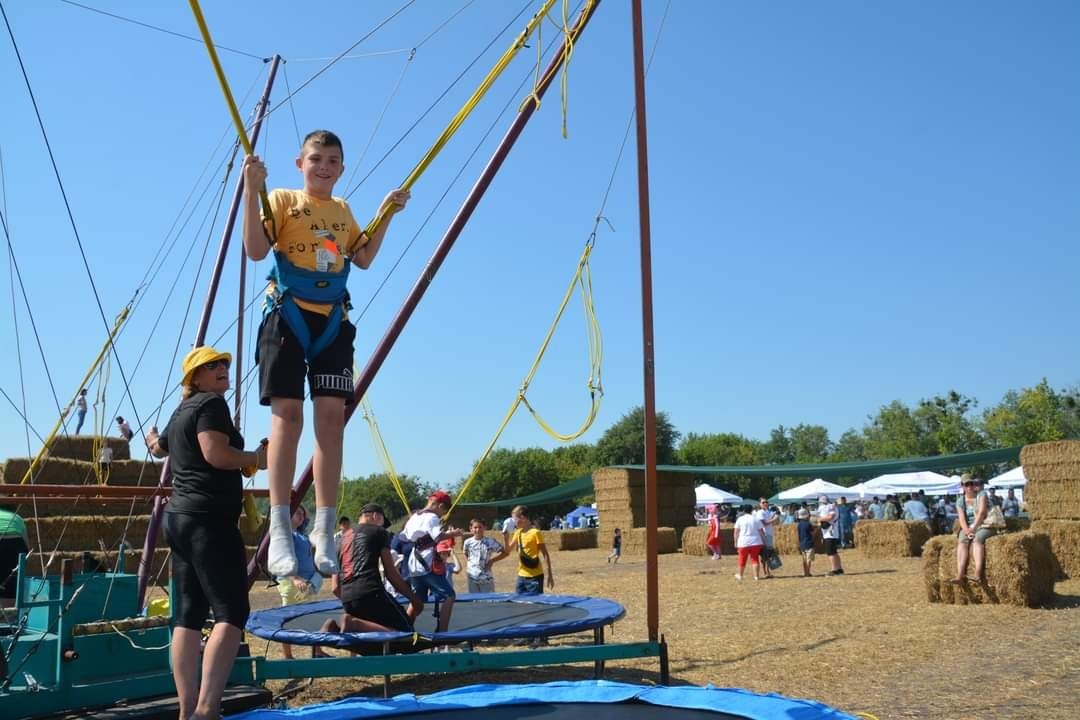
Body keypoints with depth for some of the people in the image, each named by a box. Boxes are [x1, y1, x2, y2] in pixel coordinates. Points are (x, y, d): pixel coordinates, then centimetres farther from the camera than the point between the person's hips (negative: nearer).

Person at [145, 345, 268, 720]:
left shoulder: (180, 413, 22)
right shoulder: (211, 404, -5)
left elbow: (159, 449, 43)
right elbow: (216, 454, -21)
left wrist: (154, 438, 66)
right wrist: (257, 458, -4)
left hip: (178, 518, 10)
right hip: (208, 519, -10)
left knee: (188, 616, 6)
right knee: (232, 613, -14)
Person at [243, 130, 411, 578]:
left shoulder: (343, 211, 21)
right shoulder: (284, 200, 6)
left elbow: (364, 259, 24)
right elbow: (256, 250, -7)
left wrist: (387, 215, 17)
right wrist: (252, 190, -17)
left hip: (333, 320, 4)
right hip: (288, 315, -4)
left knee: (332, 417, -4)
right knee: (287, 414, -12)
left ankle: (324, 529, -1)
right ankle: (279, 529, -12)